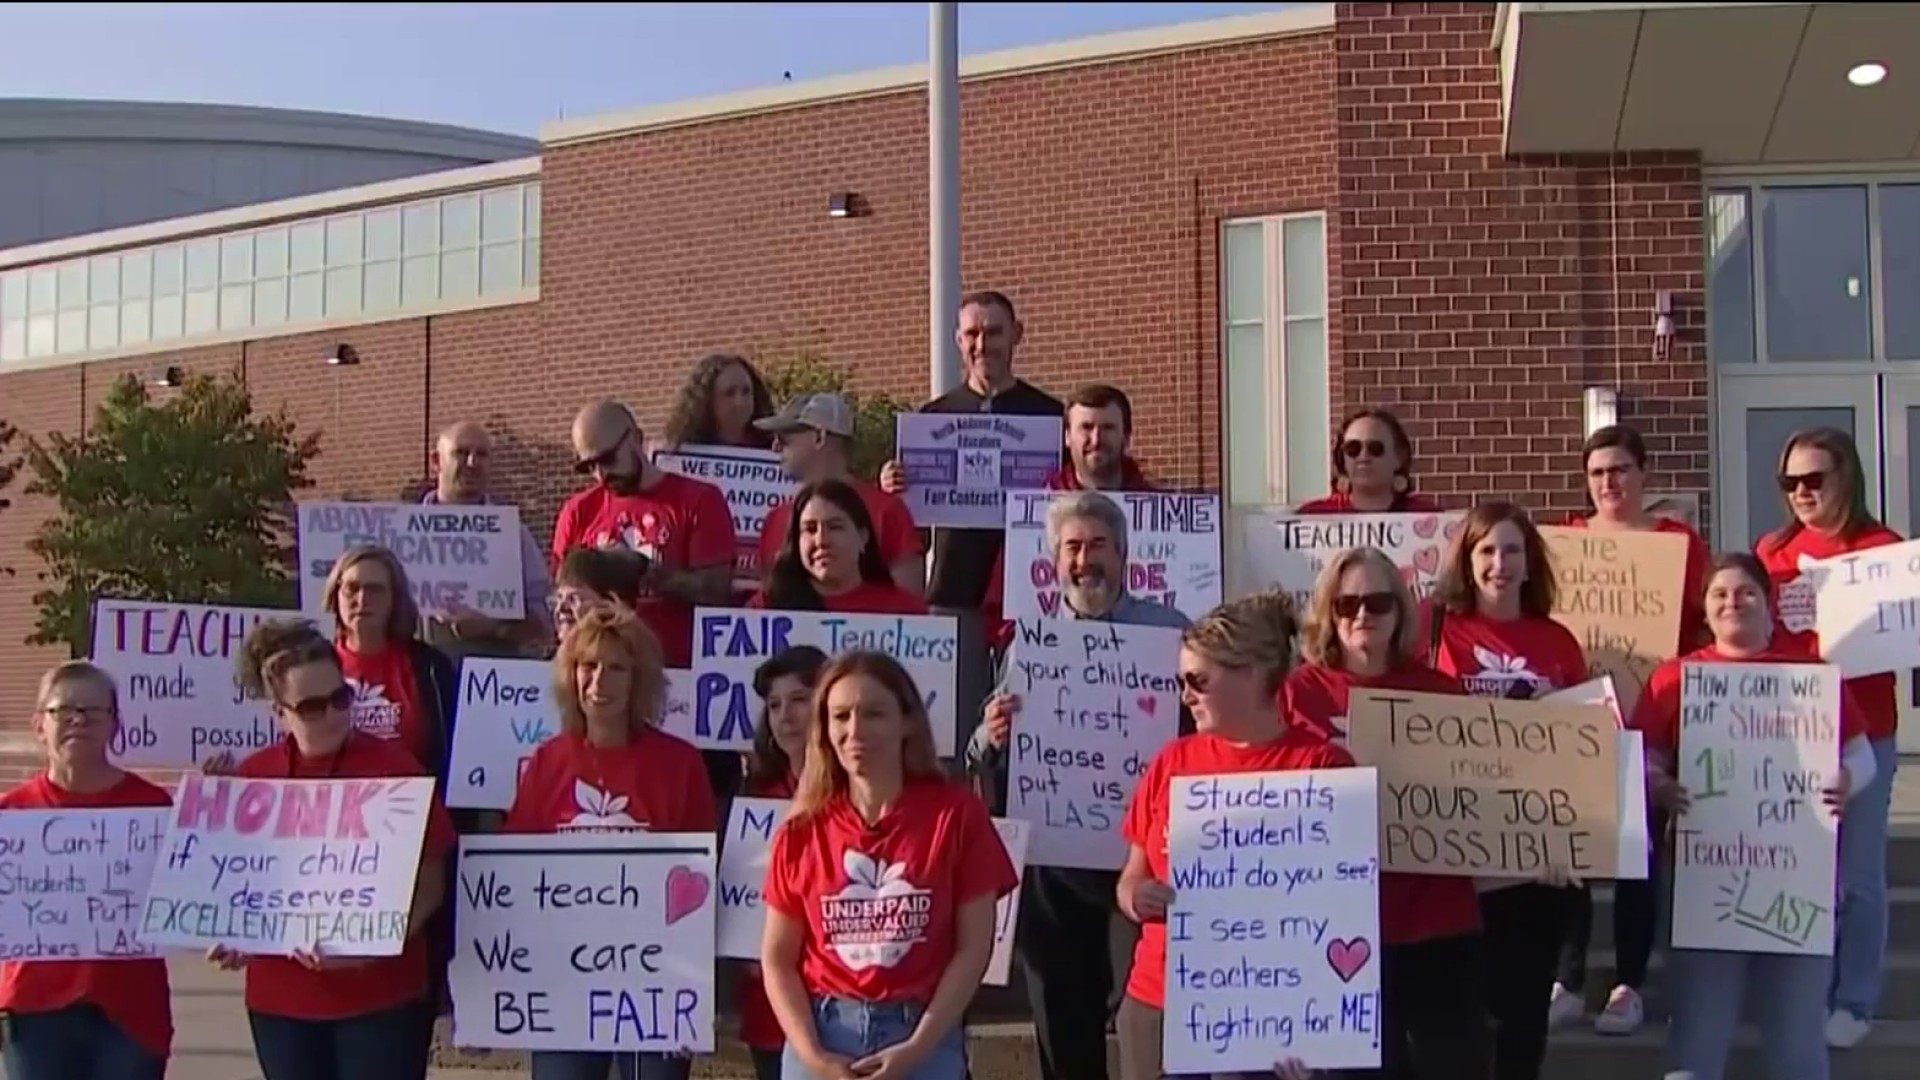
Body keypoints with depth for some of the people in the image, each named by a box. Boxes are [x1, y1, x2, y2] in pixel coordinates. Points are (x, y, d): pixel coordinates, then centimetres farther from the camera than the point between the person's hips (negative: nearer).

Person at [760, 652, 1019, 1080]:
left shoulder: (955, 815, -2)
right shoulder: (802, 831, 4)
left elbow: (973, 947, -2)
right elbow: (777, 957, 6)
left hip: (924, 1041, -2)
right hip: (821, 1038, 2)